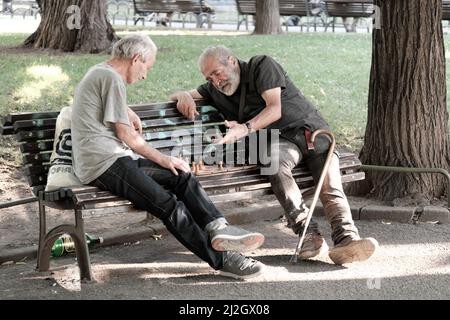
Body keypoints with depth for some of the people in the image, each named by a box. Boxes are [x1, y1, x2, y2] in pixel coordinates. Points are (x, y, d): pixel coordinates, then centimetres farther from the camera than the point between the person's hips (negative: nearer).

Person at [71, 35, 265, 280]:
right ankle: (221, 259, -23)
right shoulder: (111, 78, -9)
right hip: (103, 163, -11)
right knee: (168, 203, -23)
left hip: (116, 158, 11)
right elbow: (125, 135, -10)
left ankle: (216, 228, -27)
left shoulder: (98, 72, 23)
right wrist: (162, 159, -2)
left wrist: (128, 113, 38)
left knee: (182, 177, -7)